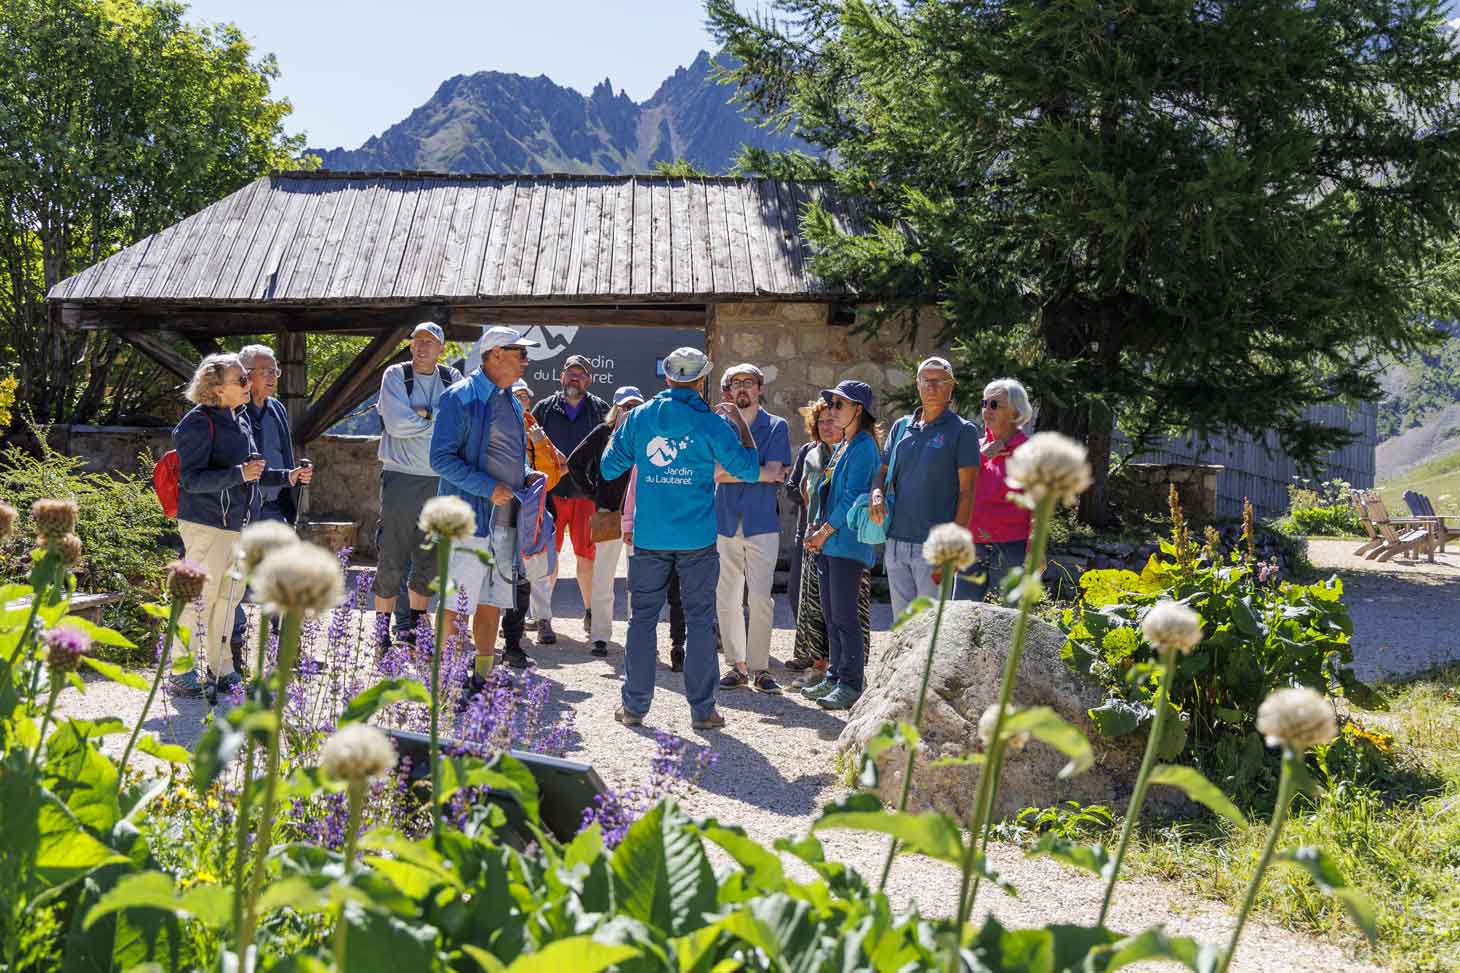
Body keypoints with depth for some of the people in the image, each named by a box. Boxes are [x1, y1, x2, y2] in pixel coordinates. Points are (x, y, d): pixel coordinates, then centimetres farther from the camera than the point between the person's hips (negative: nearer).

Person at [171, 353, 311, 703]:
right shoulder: (199, 423, -14)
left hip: (239, 524, 9)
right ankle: (181, 673, 5)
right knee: (199, 599, -4)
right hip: (207, 525, -9)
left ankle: (220, 669, 24)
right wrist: (239, 474, -28)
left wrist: (287, 477, 15)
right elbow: (191, 479, -20)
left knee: (228, 598, 14)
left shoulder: (242, 420, 14)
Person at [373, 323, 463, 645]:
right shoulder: (395, 375, -1)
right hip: (401, 477, -4)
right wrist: (438, 418, -7)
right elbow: (397, 423, -14)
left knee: (429, 559, 11)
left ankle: (416, 624, 23)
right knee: (392, 560, -4)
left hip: (440, 480, 4)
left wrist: (422, 413, -12)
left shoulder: (452, 378, 9)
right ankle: (381, 628, 5)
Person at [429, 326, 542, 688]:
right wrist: (488, 488, -20)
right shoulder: (461, 397, -10)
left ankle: (480, 679, 19)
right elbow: (441, 458, -16)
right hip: (470, 518, -8)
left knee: (492, 602, 11)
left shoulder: (510, 401, 15)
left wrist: (525, 477, 7)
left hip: (504, 519, 8)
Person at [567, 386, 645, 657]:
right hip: (608, 512, -1)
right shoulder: (603, 433, 0)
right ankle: (600, 637, 10)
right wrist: (593, 493, 1)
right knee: (603, 578, 3)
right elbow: (574, 463, 6)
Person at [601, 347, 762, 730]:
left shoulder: (639, 417, 2)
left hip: (649, 537, 2)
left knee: (642, 618, 9)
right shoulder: (712, 423, -4)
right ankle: (702, 709, 8)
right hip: (697, 539, -2)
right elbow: (748, 469, 1)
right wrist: (740, 423, 11)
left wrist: (615, 429, 25)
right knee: (700, 621, 5)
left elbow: (609, 468, 9)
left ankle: (634, 705, 12)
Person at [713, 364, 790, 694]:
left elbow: (774, 472, -7)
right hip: (725, 521, 2)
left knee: (760, 598, -8)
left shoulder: (776, 426, 6)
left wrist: (731, 472, -8)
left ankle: (759, 668, 1)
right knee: (726, 599, 4)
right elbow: (713, 472, -3)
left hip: (762, 524, -2)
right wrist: (758, 473, -11)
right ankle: (736, 665, 14)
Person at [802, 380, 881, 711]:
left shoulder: (863, 447, -11)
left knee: (844, 616, -7)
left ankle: (851, 685, -2)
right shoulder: (842, 447, 18)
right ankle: (834, 677, 20)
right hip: (828, 543, 9)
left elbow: (852, 497, -16)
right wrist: (815, 528, 10)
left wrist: (825, 532, -11)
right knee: (830, 615, 12)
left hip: (849, 542, -9)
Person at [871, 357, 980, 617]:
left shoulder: (962, 430, -3)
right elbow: (884, 471, 20)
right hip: (895, 541, 5)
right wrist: (876, 493, -5)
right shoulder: (901, 427, 13)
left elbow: (966, 492, -7)